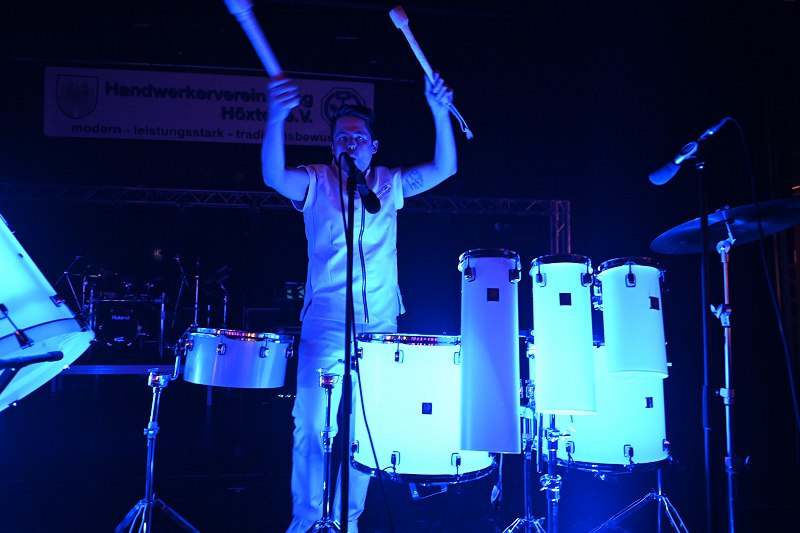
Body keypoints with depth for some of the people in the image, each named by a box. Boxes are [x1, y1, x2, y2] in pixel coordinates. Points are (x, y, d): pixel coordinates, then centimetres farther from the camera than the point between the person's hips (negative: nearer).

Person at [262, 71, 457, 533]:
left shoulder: (389, 184, 10)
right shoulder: (317, 183, 3)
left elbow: (443, 169, 0)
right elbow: (275, 176, -16)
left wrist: (440, 112, -14)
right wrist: (276, 120, -33)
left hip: (380, 327, 2)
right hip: (326, 326, -2)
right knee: (312, 427, -4)